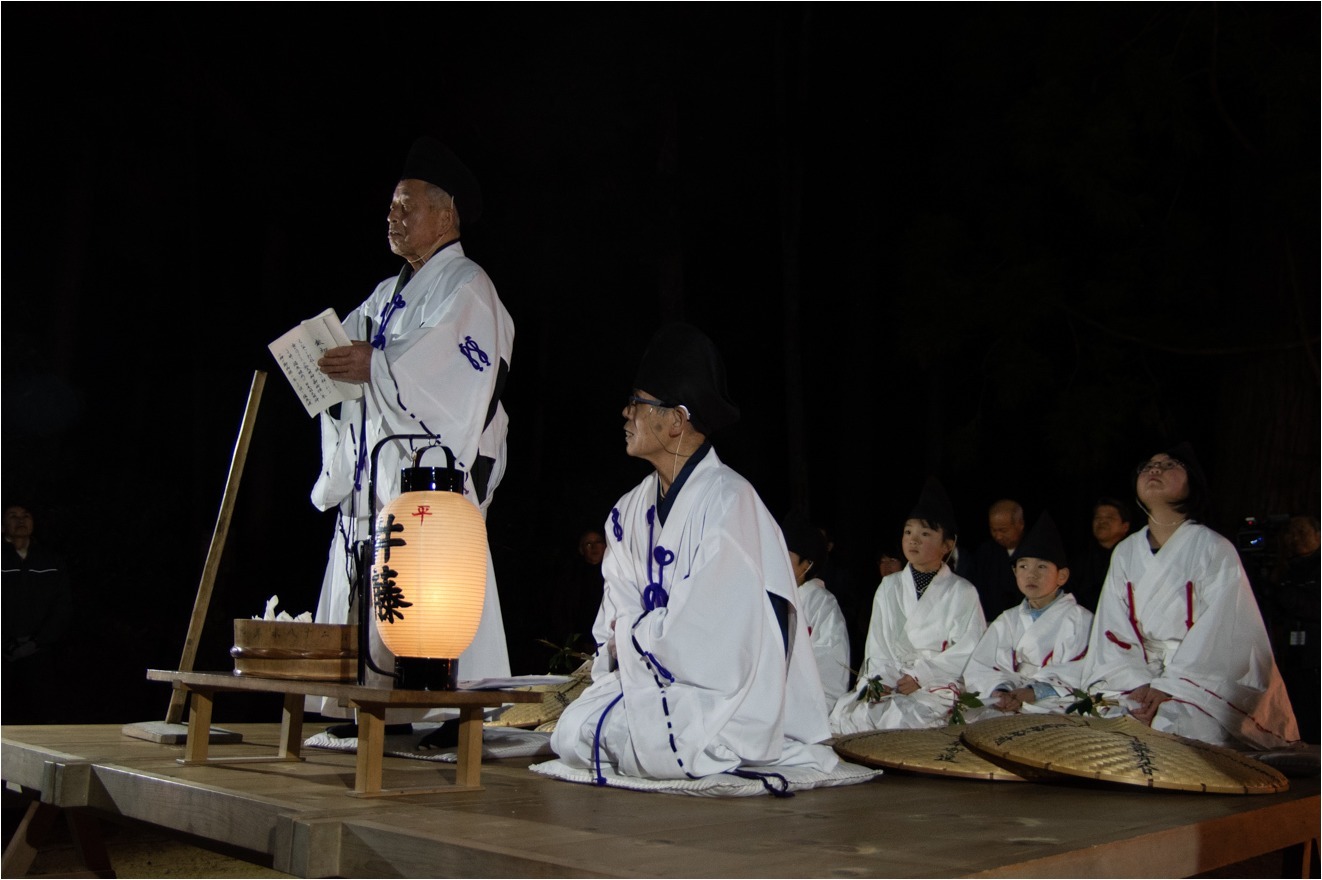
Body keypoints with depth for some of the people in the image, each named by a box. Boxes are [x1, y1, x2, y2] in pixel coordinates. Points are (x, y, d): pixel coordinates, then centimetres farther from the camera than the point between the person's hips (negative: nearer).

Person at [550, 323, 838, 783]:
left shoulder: (728, 501, -17)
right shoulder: (633, 509, 7)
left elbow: (706, 629, -21)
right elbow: (619, 616, 9)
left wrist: (628, 639, -7)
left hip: (736, 693, -7)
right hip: (664, 682, 7)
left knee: (594, 733, -24)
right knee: (570, 733, -11)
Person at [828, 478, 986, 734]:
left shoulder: (962, 592, 5)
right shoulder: (889, 587, 18)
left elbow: (968, 651, -5)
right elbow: (877, 643, 11)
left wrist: (920, 676, -13)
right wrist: (880, 679, -8)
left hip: (937, 685, -4)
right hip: (887, 682, 4)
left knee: (897, 719, -34)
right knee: (844, 714, -23)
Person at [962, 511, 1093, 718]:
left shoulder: (1079, 618, 7)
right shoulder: (1008, 620, 22)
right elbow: (980, 668, 8)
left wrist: (1034, 692, -22)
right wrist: (1001, 691, -15)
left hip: (1057, 702, -4)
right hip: (1007, 701, 4)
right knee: (968, 720, -24)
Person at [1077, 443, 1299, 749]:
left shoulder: (1215, 550, -7)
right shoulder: (1125, 553, 8)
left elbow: (1218, 640, -13)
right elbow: (1113, 632, 1)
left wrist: (1167, 689, -21)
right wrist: (1138, 685, -15)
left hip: (1209, 685, -4)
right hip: (1144, 680, 4)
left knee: (1169, 722, -32)